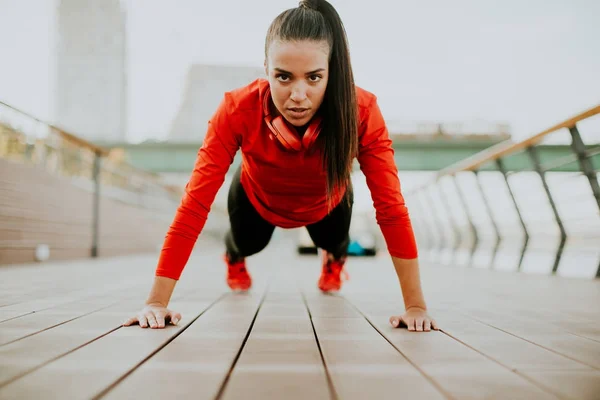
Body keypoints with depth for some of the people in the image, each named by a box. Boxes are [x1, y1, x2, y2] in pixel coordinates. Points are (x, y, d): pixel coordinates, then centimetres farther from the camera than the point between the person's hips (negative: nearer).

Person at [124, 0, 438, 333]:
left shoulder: (361, 111, -41)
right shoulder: (238, 110, -42)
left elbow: (391, 207, -37)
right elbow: (195, 204, -41)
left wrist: (415, 305, -36)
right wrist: (157, 301, -42)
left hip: (326, 203, 1)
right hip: (257, 198, 0)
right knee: (247, 244, 24)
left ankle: (335, 260, 64)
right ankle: (233, 259, 64)